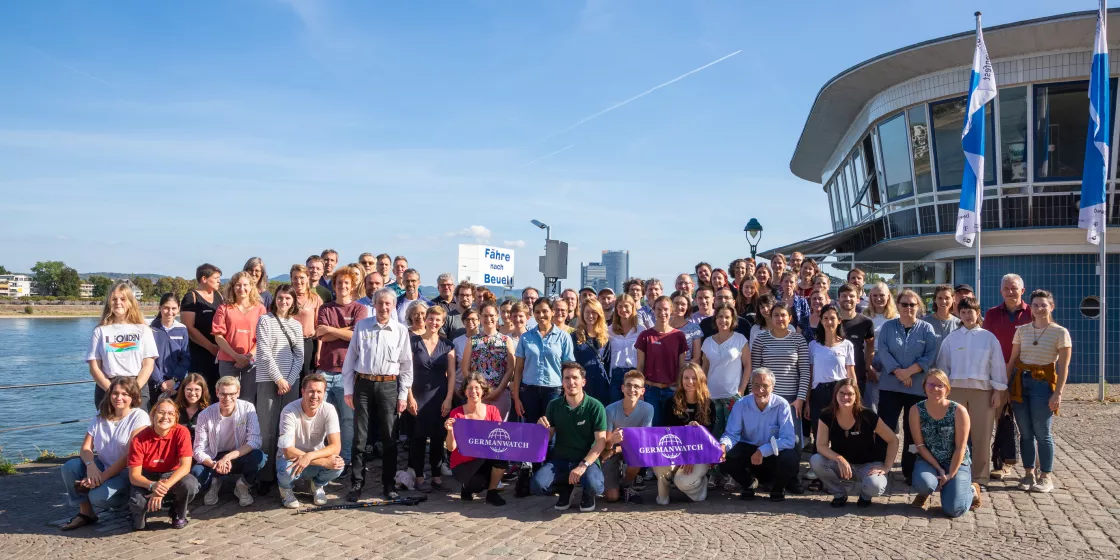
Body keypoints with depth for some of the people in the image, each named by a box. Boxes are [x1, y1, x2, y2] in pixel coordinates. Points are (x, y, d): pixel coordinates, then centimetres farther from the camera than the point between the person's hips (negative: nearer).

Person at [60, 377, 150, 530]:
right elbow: (86, 448, -1)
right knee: (69, 467, -16)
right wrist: (91, 465, -23)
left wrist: (104, 476, -23)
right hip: (103, 466, 6)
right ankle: (85, 513, 0)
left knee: (99, 496, -30)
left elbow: (131, 455, -18)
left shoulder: (139, 416, -12)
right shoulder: (101, 415, 6)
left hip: (128, 472, -6)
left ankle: (127, 500, 4)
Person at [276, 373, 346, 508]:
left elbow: (336, 447, -23)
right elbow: (288, 451, -29)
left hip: (316, 457, 2)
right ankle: (285, 488, 2)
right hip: (290, 458, -2)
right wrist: (323, 462, -35)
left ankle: (318, 485, 7)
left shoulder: (329, 410, -17)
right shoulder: (289, 411, -25)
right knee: (287, 471, -37)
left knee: (338, 465, -29)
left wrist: (309, 456, -40)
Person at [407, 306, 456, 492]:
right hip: (419, 396, -2)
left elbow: (451, 374, 4)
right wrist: (410, 397, -8)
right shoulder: (414, 342, 1)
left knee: (438, 436, 5)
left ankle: (436, 475, 14)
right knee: (418, 436, 0)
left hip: (440, 397, 2)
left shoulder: (447, 345, 6)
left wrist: (448, 399, -5)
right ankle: (419, 476, 8)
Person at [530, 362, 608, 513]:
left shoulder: (595, 407, -8)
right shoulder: (554, 405, 3)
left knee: (594, 486, -34)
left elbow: (601, 442, -11)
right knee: (538, 485, -25)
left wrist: (583, 465, -25)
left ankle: (588, 494, 7)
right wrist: (541, 428, -15)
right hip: (559, 459, 3)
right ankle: (564, 489, 11)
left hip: (587, 460, -3)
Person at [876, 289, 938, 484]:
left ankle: (910, 472, 17)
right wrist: (898, 371, -17)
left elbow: (930, 356, -4)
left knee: (912, 431, 8)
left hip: (918, 387, 0)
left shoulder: (926, 329, 6)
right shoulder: (887, 327, 6)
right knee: (885, 427, -4)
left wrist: (910, 371, -16)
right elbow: (882, 351, -5)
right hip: (890, 386, 0)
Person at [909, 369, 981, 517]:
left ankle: (972, 490, 21)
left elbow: (960, 448, -12)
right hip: (929, 461, 1)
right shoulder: (916, 410, -10)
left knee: (953, 510, -17)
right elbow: (920, 445, -8)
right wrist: (939, 469, -14)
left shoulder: (959, 411, -14)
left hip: (957, 463, -1)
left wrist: (950, 475, -15)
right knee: (923, 483, -34)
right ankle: (924, 493, 8)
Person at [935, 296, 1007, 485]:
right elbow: (943, 365, 8)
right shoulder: (951, 338, 5)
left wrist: (998, 390, -2)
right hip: (956, 389, 1)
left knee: (981, 435, 3)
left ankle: (980, 476, 13)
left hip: (982, 390, -1)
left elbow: (997, 365, 3)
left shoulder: (989, 337, 3)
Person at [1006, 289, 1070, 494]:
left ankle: (1046, 476, 12)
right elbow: (1012, 360, 9)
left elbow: (1063, 367, -5)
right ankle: (1029, 473, 18)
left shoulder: (1060, 332, -3)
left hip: (1043, 384, -4)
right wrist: (1005, 385, 4)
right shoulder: (1022, 330, 8)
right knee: (1025, 433, 8)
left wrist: (1058, 393, -11)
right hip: (1020, 381, 4)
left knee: (1042, 433, -1)